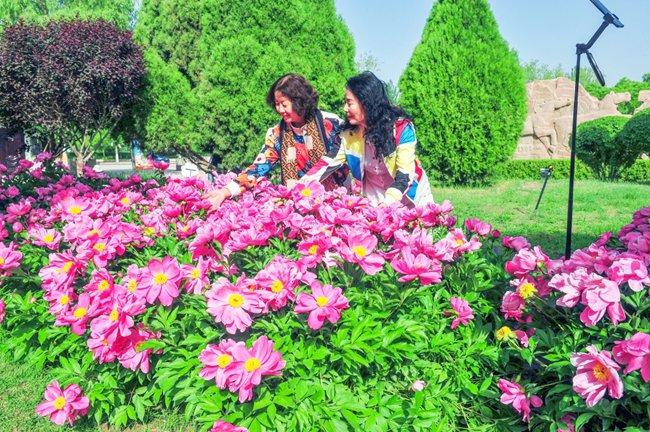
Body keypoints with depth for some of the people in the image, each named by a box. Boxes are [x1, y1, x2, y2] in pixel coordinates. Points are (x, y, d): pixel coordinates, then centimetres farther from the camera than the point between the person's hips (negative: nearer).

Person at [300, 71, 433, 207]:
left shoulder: (401, 127, -23)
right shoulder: (349, 131, -12)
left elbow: (405, 171, -25)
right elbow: (332, 160, -6)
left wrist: (391, 199, -40)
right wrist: (306, 180, -21)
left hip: (406, 195, -3)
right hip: (372, 198, 3)